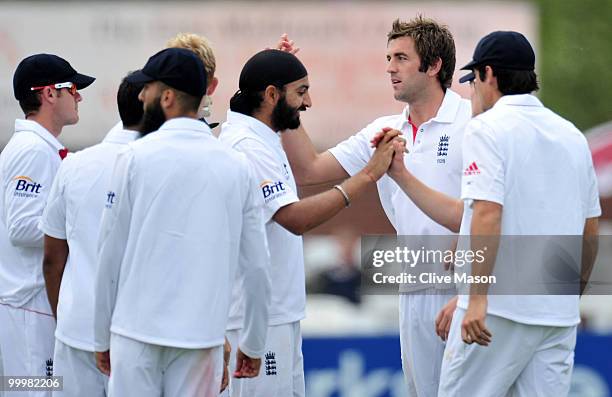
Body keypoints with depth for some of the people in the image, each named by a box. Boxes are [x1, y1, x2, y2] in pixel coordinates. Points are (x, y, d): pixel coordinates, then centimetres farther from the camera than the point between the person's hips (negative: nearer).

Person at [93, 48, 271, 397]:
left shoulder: (137, 157, -2)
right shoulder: (236, 166, 4)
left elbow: (111, 253, 1)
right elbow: (257, 267, 6)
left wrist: (103, 338, 11)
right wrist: (253, 345, 16)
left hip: (137, 332, -2)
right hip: (202, 333, 2)